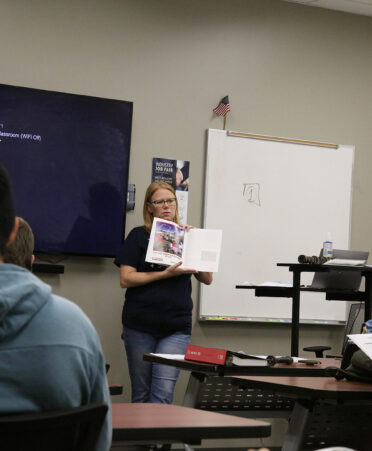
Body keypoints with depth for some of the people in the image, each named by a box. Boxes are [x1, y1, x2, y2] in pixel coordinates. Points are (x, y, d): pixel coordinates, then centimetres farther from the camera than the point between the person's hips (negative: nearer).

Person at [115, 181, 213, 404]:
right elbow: (126, 279, -5)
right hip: (140, 326, -1)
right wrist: (165, 273, -14)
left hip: (176, 329, 1)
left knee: (163, 393, -11)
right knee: (141, 394, 6)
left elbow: (207, 279, 9)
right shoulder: (139, 236, 5)